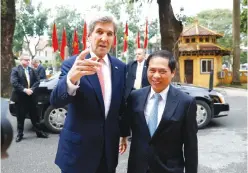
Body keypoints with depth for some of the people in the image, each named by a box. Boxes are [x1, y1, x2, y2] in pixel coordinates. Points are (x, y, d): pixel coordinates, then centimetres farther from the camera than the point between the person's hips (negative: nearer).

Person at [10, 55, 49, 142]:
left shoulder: (32, 70, 8)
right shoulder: (15, 70, -5)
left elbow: (37, 81, 4)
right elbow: (14, 83, -15)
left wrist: (32, 89, -12)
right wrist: (24, 90, -21)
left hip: (31, 96, 3)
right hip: (20, 97, -3)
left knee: (34, 116, 10)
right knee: (20, 117, 7)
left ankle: (39, 132, 19)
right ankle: (20, 134, 20)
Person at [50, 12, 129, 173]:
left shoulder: (120, 67, 1)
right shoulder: (72, 64, -11)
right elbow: (56, 100, -25)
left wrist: (124, 133, 17)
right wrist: (71, 78, -44)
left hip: (109, 147, 3)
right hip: (78, 147, -3)